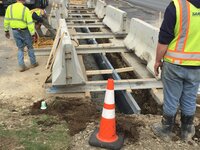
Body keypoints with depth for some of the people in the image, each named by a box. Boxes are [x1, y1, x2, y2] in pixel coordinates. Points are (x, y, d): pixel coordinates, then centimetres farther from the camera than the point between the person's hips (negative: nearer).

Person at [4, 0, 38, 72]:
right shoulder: (25, 9, -15)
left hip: (15, 31, 4)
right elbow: (30, 23, -17)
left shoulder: (9, 7, -3)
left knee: (20, 48, 16)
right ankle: (33, 63, 27)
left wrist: (6, 30, 13)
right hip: (24, 31, -3)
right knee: (30, 47, 16)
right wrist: (33, 34, -12)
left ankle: (21, 66, 12)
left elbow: (6, 20, 2)